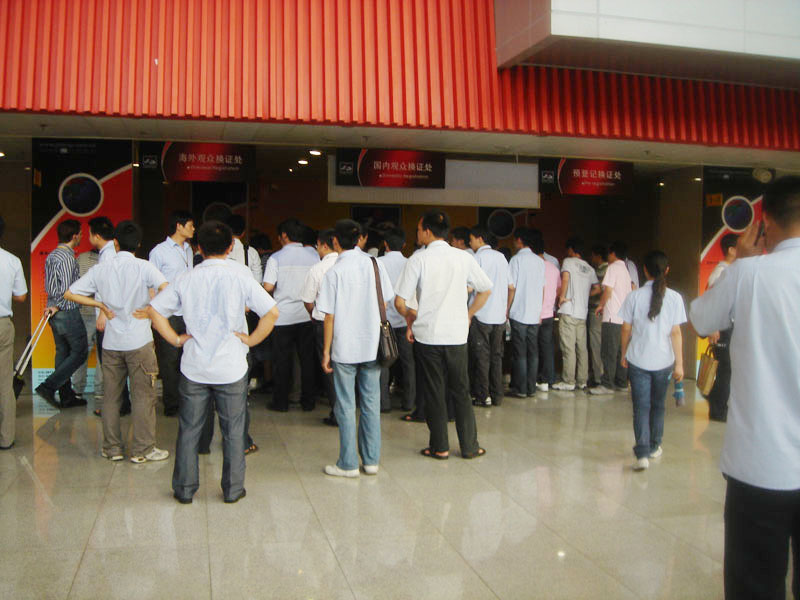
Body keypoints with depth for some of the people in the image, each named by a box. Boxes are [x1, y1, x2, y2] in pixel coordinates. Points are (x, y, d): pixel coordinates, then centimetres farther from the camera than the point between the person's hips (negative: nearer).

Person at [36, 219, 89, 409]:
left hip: (54, 311, 9)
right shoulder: (68, 257, -17)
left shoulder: (51, 256, 11)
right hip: (68, 312, -9)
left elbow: (49, 286, 14)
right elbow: (67, 289, -22)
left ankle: (66, 396, 20)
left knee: (62, 352, 14)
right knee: (80, 352, 1)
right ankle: (48, 387, -6)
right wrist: (57, 306, -9)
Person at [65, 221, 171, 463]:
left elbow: (70, 293, 3)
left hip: (111, 342, 4)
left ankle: (112, 448, 20)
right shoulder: (144, 267, -8)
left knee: (111, 396, 13)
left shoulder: (100, 269, 3)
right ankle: (142, 450, 8)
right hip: (139, 341, -4)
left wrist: (101, 305, 6)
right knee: (143, 397, 4)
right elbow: (167, 289, -24)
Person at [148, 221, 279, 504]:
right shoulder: (240, 277, -8)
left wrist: (176, 339, 3)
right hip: (231, 367, -2)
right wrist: (251, 340, -5)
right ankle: (233, 489, 19)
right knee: (233, 431, 10)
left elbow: (154, 310, 0)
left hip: (194, 367, 2)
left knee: (189, 430, 13)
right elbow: (271, 313, -15)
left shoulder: (186, 279, -1)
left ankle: (184, 489, 23)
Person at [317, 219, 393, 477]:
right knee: (371, 403, 12)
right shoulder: (374, 265, 1)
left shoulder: (334, 272, -10)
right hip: (372, 345, 4)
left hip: (345, 348, -4)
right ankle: (371, 460, 19)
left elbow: (330, 316, -9)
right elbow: (384, 304, 5)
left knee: (346, 406, 6)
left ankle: (348, 464, 13)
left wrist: (326, 351, -1)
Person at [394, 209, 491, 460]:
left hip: (427, 335, -2)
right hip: (456, 335, 3)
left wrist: (410, 318, 11)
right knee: (461, 391, 12)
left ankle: (440, 447, 15)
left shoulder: (418, 260, -8)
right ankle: (469, 446, 17)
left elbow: (399, 302, -9)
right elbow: (486, 290, 10)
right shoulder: (463, 258, 1)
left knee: (433, 392, 8)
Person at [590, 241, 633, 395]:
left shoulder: (613, 267, -7)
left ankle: (607, 384, -9)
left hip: (612, 316, -8)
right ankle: (622, 382, 14)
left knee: (609, 352, -8)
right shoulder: (626, 270, 18)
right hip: (624, 316, 8)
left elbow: (608, 290, -12)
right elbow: (629, 293, 19)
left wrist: (600, 305, 3)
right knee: (620, 351, 11)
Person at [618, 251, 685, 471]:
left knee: (641, 407, 2)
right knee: (658, 405, 17)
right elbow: (676, 333, -6)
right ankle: (654, 447, 32)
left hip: (638, 360, -1)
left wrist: (624, 354, 13)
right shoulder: (674, 298, -6)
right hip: (663, 361, 1)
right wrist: (679, 363, -1)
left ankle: (642, 453, -9)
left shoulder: (634, 296, -5)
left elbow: (626, 329, -1)